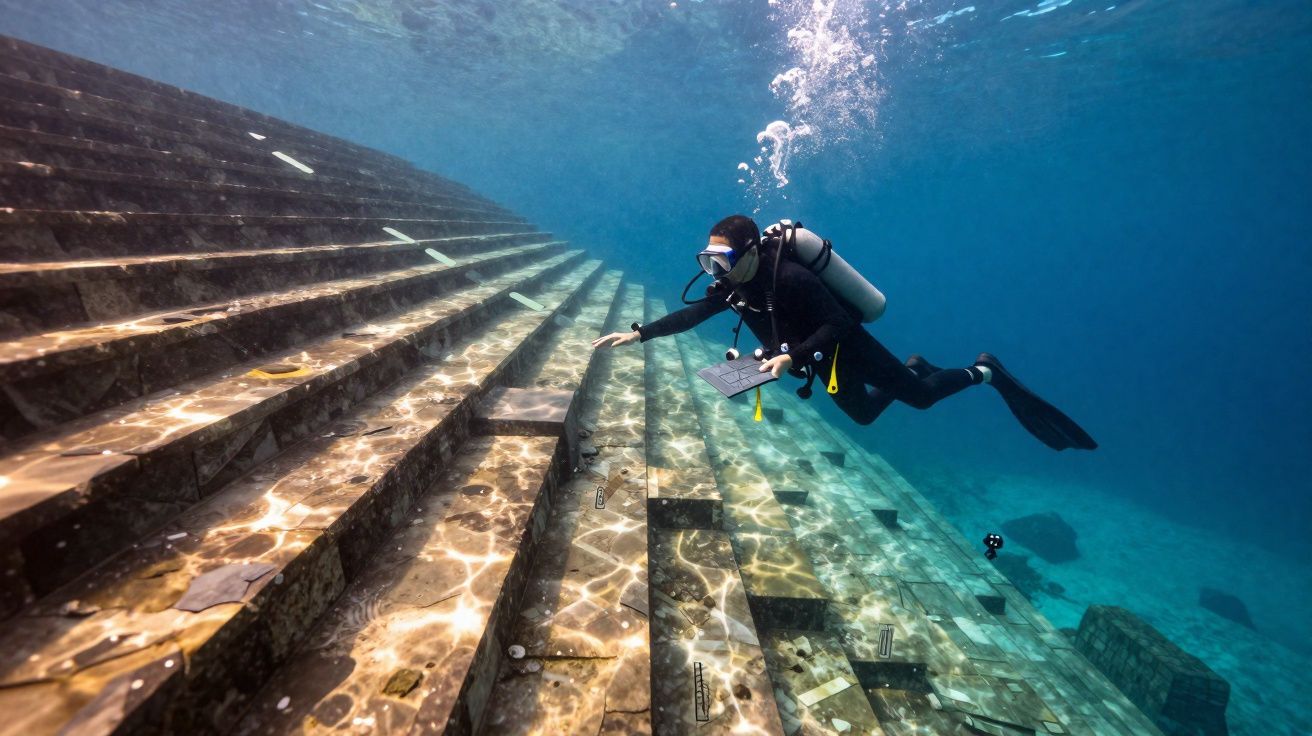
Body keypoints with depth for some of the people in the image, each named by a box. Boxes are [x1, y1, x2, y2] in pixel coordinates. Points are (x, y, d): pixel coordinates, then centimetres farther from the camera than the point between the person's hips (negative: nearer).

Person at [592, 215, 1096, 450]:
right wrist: (639, 334, -16)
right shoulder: (731, 285, -12)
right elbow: (691, 315, -9)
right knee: (862, 414, 24)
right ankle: (912, 367, 42)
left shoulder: (790, 277, -34)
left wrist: (792, 356, -43)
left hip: (848, 347, -7)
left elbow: (839, 324, -31)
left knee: (919, 397, 4)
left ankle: (983, 373, 28)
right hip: (820, 359, 7)